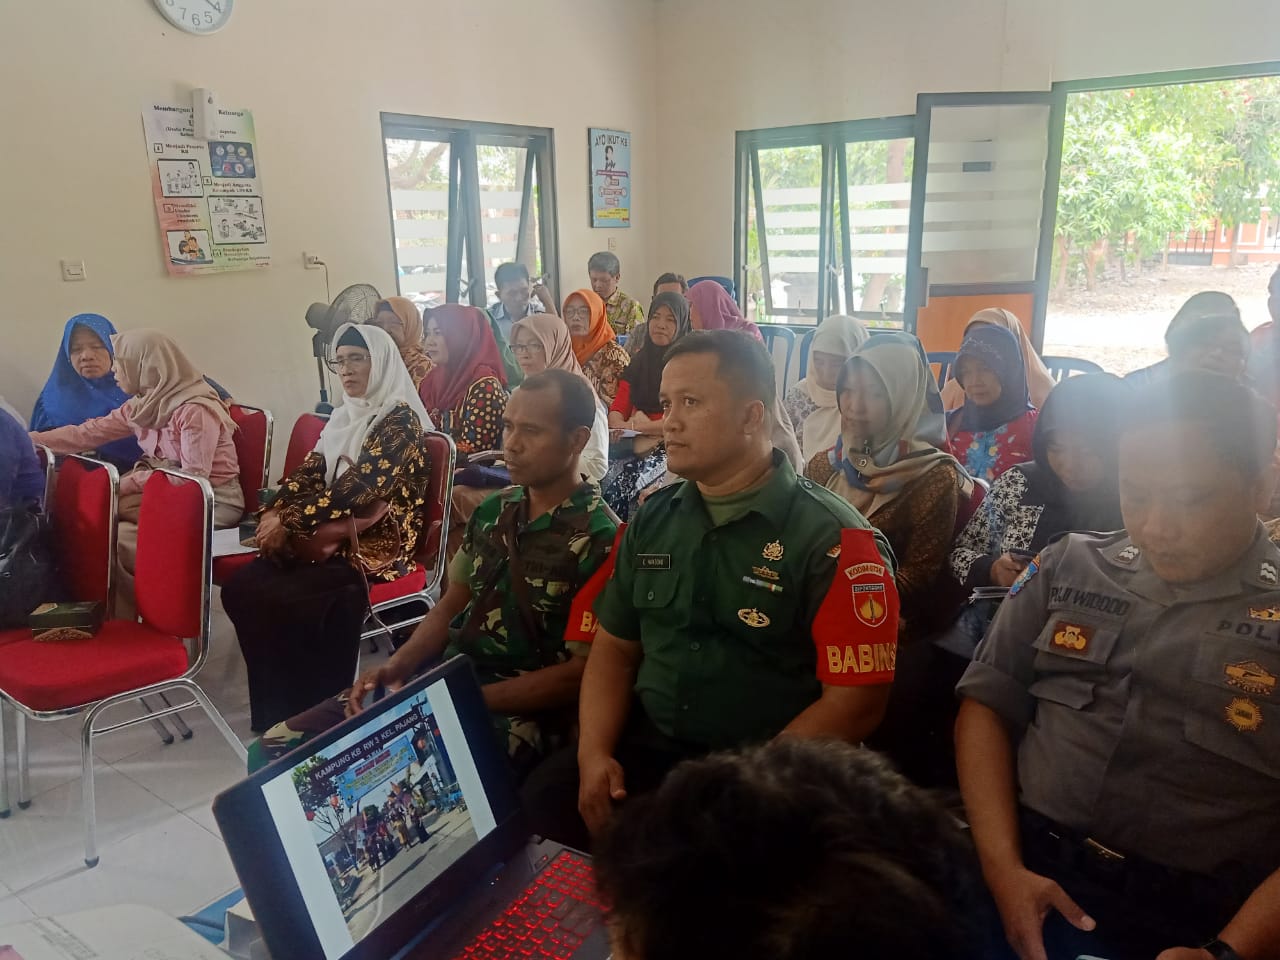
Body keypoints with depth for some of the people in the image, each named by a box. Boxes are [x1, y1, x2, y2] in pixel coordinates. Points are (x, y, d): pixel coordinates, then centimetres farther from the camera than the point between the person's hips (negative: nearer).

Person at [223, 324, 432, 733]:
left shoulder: (400, 420, -11)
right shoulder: (344, 416, 16)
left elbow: (355, 490, -20)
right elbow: (309, 471, 11)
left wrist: (290, 522, -17)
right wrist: (275, 513, -8)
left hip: (376, 548, -8)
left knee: (279, 601, -25)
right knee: (239, 587, -12)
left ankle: (308, 713, -4)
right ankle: (276, 709, -1)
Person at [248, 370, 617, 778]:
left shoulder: (599, 539, -14)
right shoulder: (493, 510, 9)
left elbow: (581, 674, -16)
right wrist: (396, 667, -1)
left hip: (514, 713, -7)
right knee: (274, 750, 0)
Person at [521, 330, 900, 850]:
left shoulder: (833, 540, -10)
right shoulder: (653, 520, 9)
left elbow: (854, 703, -12)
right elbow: (615, 647, 13)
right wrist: (595, 752, -2)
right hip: (649, 747, 5)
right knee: (548, 797, -20)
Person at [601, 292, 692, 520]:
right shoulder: (638, 361, 17)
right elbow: (617, 410, 12)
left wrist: (636, 427, -11)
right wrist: (621, 427, -12)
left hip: (670, 447, -5)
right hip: (635, 446, 5)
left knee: (621, 485, -30)